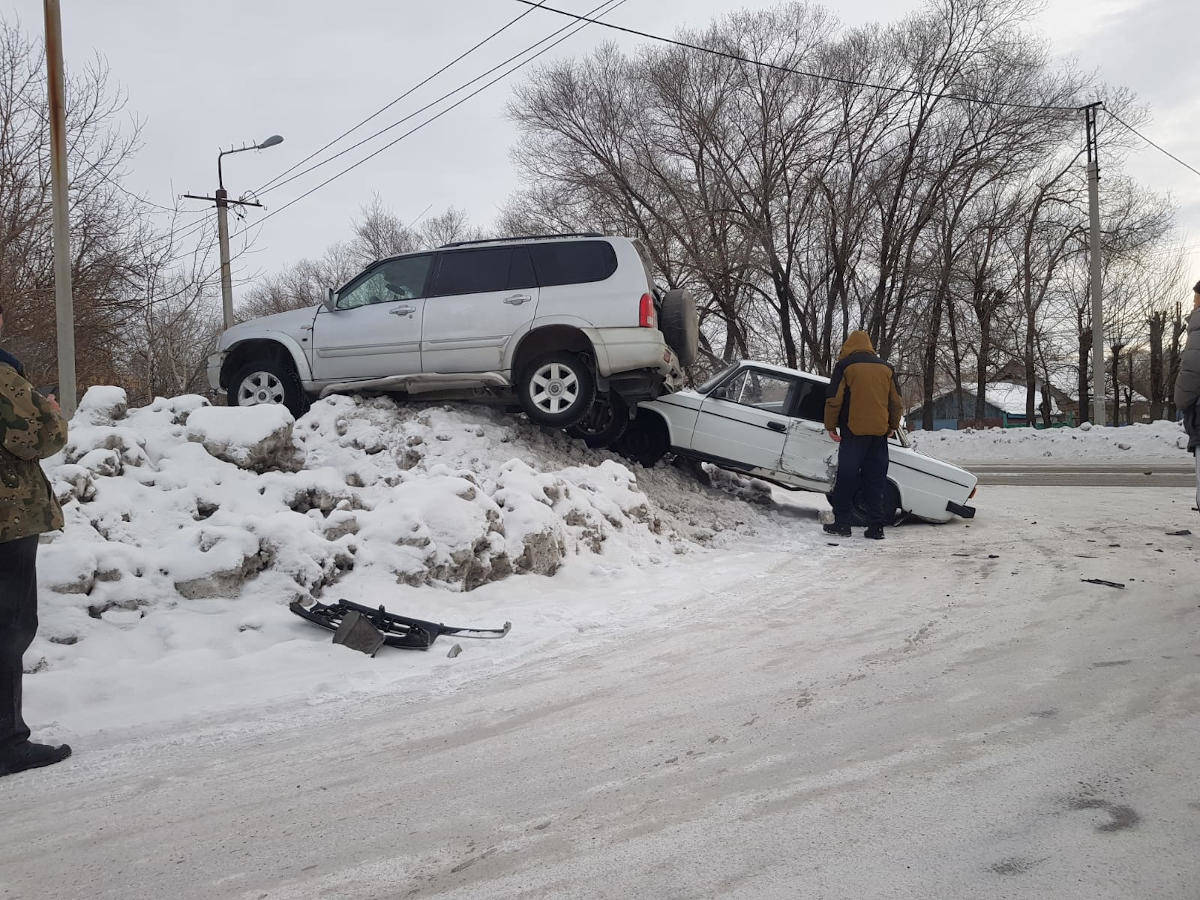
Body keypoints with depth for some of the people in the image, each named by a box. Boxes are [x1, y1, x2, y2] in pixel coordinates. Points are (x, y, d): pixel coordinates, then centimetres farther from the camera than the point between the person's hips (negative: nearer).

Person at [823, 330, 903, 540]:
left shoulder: (844, 366, -1)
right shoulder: (886, 368, 12)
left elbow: (834, 399, -5)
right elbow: (895, 401, 16)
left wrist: (830, 426, 3)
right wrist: (893, 426, 26)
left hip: (853, 432, -4)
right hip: (879, 433, 4)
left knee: (846, 477, 2)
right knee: (876, 479, 6)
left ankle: (842, 523, 3)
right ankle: (876, 527, 4)